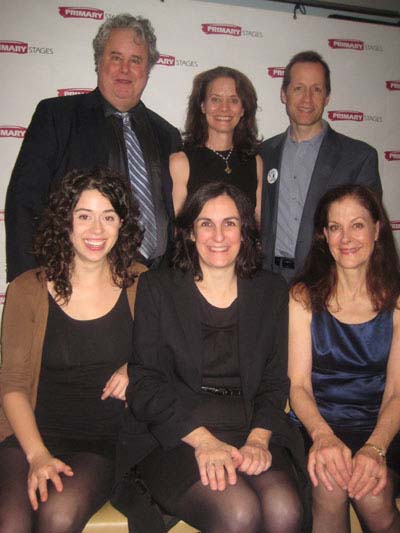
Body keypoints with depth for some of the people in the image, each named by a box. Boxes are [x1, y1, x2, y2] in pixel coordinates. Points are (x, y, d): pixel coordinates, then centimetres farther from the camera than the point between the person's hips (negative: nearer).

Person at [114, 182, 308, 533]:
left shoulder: (271, 291, 12)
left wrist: (258, 438, -11)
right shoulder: (156, 288, 5)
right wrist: (203, 440, -16)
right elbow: (145, 382, -3)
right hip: (174, 435, -2)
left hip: (253, 431, 3)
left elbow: (275, 381, 9)